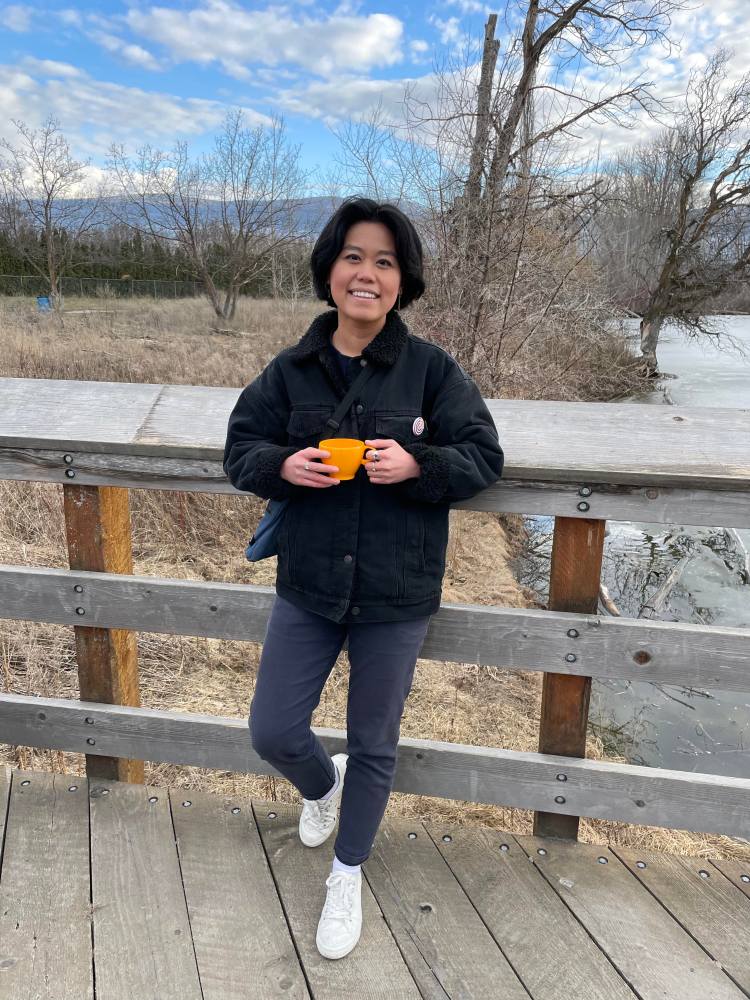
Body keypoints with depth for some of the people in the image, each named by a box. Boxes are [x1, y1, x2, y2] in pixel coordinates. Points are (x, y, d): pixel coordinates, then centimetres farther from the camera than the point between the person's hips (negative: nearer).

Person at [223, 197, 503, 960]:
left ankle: (347, 876, 42)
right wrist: (283, 465, -17)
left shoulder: (432, 369, -9)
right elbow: (241, 447, 5)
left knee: (373, 743, 14)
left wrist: (416, 464, -24)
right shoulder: (291, 370, -2)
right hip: (307, 588, 2)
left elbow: (483, 456, -5)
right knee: (273, 733, 9)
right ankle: (321, 786, 48)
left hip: (396, 596, -2)